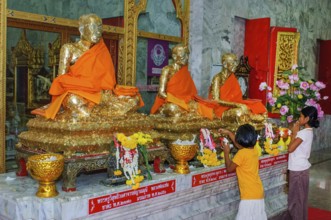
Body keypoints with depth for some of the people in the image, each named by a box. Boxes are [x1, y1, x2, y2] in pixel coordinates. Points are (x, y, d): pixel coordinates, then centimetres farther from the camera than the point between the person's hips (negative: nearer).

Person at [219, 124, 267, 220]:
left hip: (249, 195, -8)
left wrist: (226, 152, 4)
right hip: (259, 193, 8)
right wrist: (229, 133, 31)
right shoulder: (254, 151, 6)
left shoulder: (242, 153, -17)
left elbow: (229, 168, -6)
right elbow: (240, 144, 26)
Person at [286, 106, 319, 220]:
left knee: (296, 198, 2)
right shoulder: (308, 132, 8)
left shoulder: (303, 133, -21)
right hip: (302, 168, 9)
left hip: (298, 169, -9)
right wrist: (296, 132, 4)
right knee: (301, 197, 18)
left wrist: (294, 132, -16)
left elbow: (290, 149, -22)